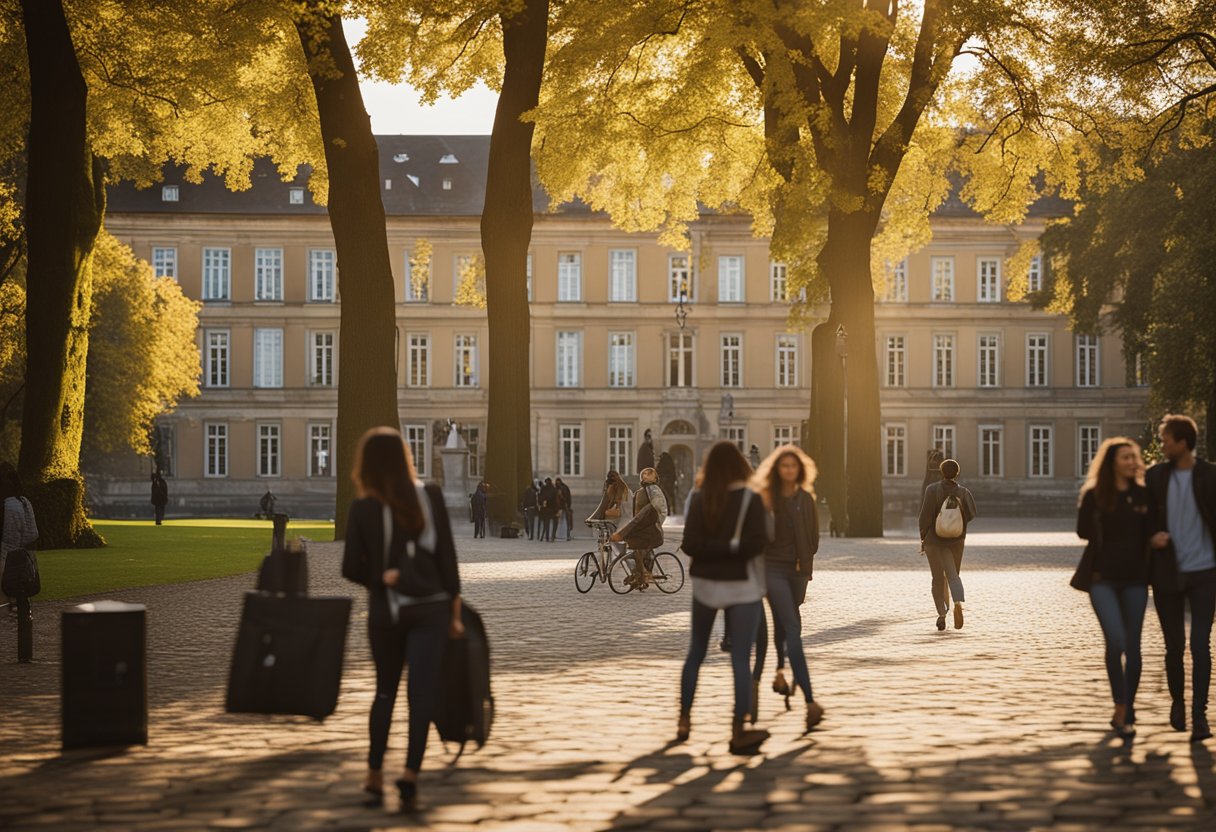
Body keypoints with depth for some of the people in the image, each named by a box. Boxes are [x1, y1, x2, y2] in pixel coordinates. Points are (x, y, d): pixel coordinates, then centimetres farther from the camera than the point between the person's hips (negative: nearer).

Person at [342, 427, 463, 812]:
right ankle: (410, 773, -18)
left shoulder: (362, 508, -5)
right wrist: (455, 609, 3)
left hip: (384, 611, 1)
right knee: (422, 691, -3)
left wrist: (382, 579, 6)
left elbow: (352, 569, -9)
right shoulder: (430, 495, -3)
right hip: (430, 609, -1)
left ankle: (375, 777, 19)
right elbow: (446, 554, -2)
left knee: (385, 691, 17)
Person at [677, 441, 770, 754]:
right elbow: (756, 544, -17)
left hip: (705, 583, 3)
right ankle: (739, 731, -3)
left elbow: (690, 544, -12)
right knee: (740, 659, -1)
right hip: (741, 585, -3)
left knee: (695, 653, 17)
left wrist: (715, 547, -5)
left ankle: (684, 720, 20)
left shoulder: (699, 499, -2)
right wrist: (734, 546, 1)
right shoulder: (750, 499, -9)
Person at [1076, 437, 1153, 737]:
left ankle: (1127, 713, 16)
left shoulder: (1143, 495, 5)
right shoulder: (1094, 495, -1)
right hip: (1103, 579, -3)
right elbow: (1084, 531, -4)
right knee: (1116, 641, -17)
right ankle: (1120, 707, -2)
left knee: (1132, 646, 5)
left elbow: (1151, 533, 9)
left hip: (1134, 579, 3)